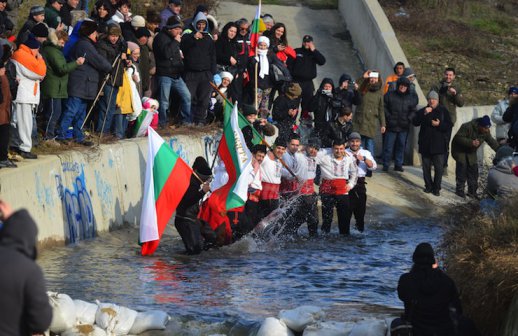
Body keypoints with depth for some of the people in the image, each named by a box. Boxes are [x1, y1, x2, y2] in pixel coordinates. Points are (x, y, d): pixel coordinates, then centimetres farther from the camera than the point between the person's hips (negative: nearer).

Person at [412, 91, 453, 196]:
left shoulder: (443, 111, 3)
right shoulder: (422, 111, 7)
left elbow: (449, 126, 0)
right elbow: (415, 122, -6)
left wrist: (439, 124, -17)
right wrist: (424, 114, -18)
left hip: (439, 145, -2)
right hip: (425, 145, 2)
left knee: (439, 167, -4)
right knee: (426, 166, 8)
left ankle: (437, 188, 3)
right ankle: (428, 186, 19)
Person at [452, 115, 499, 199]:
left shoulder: (486, 132, -11)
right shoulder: (467, 127, -31)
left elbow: (492, 142, -2)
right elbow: (458, 138, -31)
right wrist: (471, 142, -41)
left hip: (471, 152, 6)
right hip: (460, 150, -6)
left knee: (473, 170, 2)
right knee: (462, 168, -14)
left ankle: (472, 191, 11)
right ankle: (460, 190, -6)